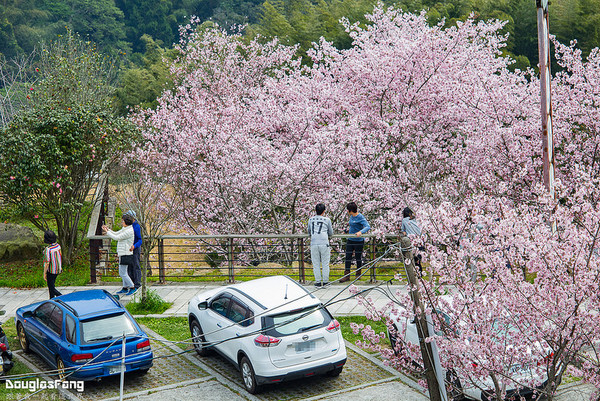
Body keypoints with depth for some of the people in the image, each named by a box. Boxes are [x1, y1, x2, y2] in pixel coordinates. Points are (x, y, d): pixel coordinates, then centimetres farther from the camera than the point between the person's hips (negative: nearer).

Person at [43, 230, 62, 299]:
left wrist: (44, 274, -13)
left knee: (51, 288, 4)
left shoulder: (48, 249, -26)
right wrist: (60, 267, 22)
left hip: (51, 271, -7)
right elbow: (60, 256, 8)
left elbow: (47, 263, -22)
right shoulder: (58, 245, -4)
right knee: (51, 285, 23)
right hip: (58, 269, 8)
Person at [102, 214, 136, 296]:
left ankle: (132, 287, 0)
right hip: (122, 253, 10)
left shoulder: (129, 231, -20)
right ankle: (125, 288, 24)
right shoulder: (124, 229, 12)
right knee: (123, 272, 16)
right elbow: (116, 233, 19)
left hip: (125, 254, -10)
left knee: (122, 273, -8)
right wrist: (108, 229, 5)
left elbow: (117, 238, -19)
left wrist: (107, 232, -11)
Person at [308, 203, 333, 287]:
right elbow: (331, 233, 14)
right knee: (325, 264, 7)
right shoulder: (327, 220, 4)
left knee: (316, 264, 8)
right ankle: (325, 281, 11)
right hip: (324, 243, -2)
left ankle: (318, 282, 10)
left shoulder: (311, 220, 10)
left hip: (313, 244, 2)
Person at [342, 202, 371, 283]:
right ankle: (346, 275, 2)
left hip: (359, 241, -7)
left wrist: (360, 232, -40)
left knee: (358, 258, 6)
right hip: (350, 240, 7)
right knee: (348, 257, 1)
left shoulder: (360, 217, -17)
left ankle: (358, 274, 24)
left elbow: (368, 227, -26)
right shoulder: (352, 216, 7)